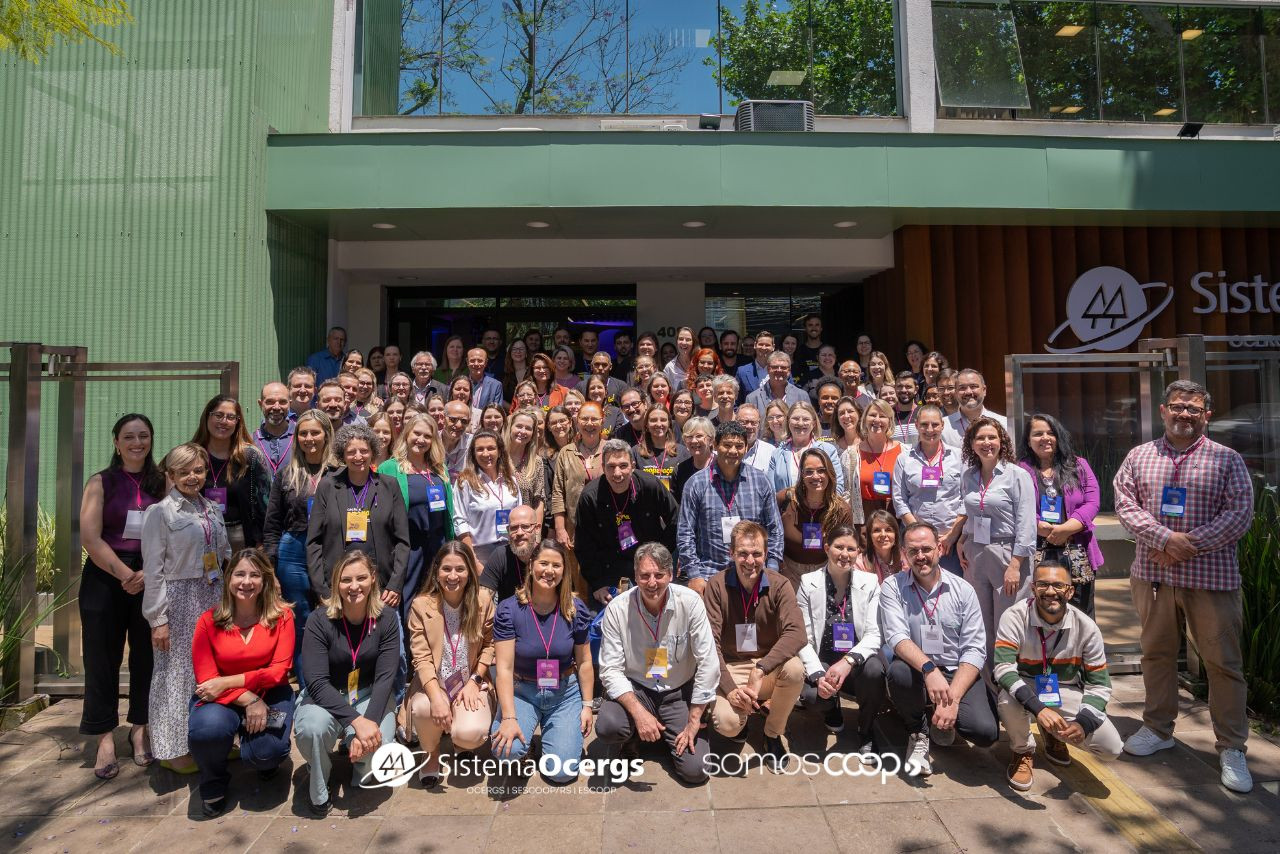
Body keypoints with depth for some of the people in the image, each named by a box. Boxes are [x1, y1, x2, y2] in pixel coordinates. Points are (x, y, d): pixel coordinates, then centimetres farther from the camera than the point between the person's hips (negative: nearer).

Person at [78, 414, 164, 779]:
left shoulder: (161, 483, 5)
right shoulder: (101, 483, 1)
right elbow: (91, 538, -6)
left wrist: (148, 573, -13)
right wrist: (124, 574, -13)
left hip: (151, 580, 1)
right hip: (105, 578, -1)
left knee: (146, 656, 7)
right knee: (103, 657, 4)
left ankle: (139, 728, 21)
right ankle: (106, 737, 15)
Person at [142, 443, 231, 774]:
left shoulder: (213, 510, 9)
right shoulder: (160, 512, -6)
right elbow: (153, 569, -8)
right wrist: (157, 618, -10)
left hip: (212, 598, 5)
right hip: (179, 599, -5)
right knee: (176, 672, 3)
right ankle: (173, 749, 18)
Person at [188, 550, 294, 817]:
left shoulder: (281, 616, -9)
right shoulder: (209, 621, -8)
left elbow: (278, 671, -12)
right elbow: (206, 680, -10)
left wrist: (227, 682, -22)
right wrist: (249, 700, -23)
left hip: (269, 694, -1)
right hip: (223, 699, 1)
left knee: (267, 752, -26)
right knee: (207, 728, -33)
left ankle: (267, 760, 18)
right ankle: (213, 782, 3)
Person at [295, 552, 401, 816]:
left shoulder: (386, 618, -12)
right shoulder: (319, 621, -17)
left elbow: (385, 677, -14)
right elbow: (317, 682, -22)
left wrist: (370, 721, -29)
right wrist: (356, 721, -32)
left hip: (370, 695, 1)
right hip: (325, 698, 0)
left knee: (376, 744, -28)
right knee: (311, 728, -33)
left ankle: (362, 771, 13)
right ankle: (318, 790, 0)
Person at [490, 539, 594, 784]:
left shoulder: (576, 610, -9)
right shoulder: (509, 610, -15)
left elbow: (584, 662, 2)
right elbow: (504, 668, -16)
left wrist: (587, 705, 3)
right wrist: (509, 718, -22)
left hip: (565, 693, 1)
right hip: (522, 691, -1)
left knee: (563, 772, -10)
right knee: (507, 750, -27)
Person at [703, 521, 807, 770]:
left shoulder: (779, 585, -10)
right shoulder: (717, 585, -11)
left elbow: (796, 633, -23)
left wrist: (760, 669, -34)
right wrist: (729, 687, -24)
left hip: (770, 667, 1)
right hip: (730, 668, -1)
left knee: (795, 670, -32)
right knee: (727, 724, -27)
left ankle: (772, 735, -3)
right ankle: (747, 706, 13)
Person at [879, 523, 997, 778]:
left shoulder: (963, 590, -1)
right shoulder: (892, 587, -4)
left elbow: (974, 650, -6)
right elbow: (896, 637, -17)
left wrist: (953, 698, -19)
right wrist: (929, 669, -36)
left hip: (957, 673, 1)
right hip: (916, 671, -1)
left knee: (985, 732, -24)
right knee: (899, 671, -35)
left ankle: (942, 720, 14)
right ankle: (918, 734, -2)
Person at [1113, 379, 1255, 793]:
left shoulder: (1227, 459, 2)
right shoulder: (1139, 456, 7)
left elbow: (1240, 513, -6)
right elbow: (1125, 504, -1)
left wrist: (1190, 544, -15)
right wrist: (1165, 538, -16)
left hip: (1211, 576, -2)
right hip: (1153, 574, 2)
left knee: (1223, 662, 3)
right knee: (1156, 653, 13)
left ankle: (1231, 748, 18)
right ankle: (1158, 728, 28)